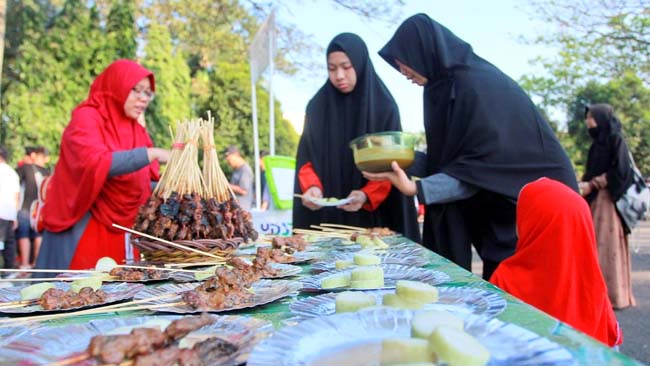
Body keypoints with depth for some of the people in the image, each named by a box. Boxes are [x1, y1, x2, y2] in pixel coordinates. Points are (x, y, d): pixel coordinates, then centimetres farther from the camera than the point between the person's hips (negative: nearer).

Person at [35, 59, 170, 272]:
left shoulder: (138, 131, 11)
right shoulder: (86, 118, -7)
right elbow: (96, 162, -27)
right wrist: (151, 154, -29)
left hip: (122, 231, 6)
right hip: (83, 230, -6)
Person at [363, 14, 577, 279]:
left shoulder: (478, 83, -20)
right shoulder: (445, 86, 6)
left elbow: (481, 166, -24)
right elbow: (450, 159, 10)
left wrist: (417, 189, -30)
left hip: (525, 203, -8)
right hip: (493, 206, 8)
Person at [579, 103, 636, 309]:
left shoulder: (615, 139, -6)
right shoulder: (598, 141, 18)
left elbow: (618, 171, -14)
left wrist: (591, 185, -14)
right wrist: (583, 184, 3)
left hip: (608, 200, -8)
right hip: (594, 200, 8)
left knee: (607, 245, -7)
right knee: (597, 245, 6)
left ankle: (612, 295, -3)